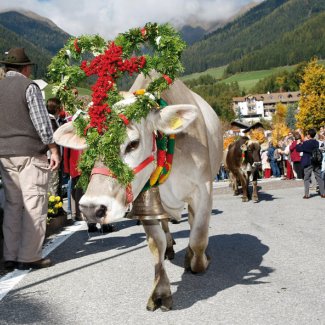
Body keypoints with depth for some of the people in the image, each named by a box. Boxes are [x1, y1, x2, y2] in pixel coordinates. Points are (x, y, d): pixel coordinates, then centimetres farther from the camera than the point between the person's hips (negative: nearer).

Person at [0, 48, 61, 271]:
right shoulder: (29, 87, -6)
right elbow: (42, 123, -10)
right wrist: (54, 150, -5)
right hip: (29, 152, -6)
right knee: (34, 205, -2)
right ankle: (29, 256, -1)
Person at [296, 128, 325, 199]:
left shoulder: (306, 143, -15)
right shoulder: (317, 143, 4)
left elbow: (298, 149, -7)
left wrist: (298, 143, 10)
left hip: (308, 163, -5)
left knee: (306, 179, 2)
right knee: (319, 178, 9)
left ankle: (307, 194, -3)